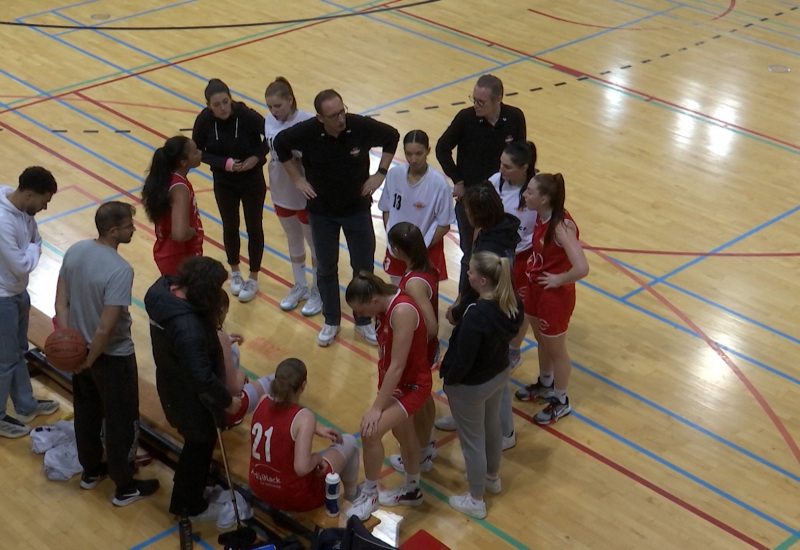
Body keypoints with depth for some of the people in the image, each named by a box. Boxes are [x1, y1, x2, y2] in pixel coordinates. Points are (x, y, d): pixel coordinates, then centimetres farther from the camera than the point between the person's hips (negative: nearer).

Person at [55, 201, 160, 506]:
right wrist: (90, 360, -15)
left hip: (78, 349, 7)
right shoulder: (120, 270, -30)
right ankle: (125, 486, 27)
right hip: (113, 356, -7)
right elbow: (106, 328, -28)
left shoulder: (74, 251, -7)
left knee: (86, 412, 25)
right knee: (122, 422, 12)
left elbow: (61, 302, -3)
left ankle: (91, 471, 45)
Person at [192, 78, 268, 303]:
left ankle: (253, 278, 28)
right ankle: (235, 272, 40)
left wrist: (257, 157, -23)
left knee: (254, 228, 11)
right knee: (230, 227, 17)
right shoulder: (204, 120, -19)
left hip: (252, 180, -2)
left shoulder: (246, 116, -26)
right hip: (223, 182, 2)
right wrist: (224, 163, -20)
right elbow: (197, 151, -7)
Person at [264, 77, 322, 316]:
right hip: (282, 192, 6)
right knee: (294, 242, 23)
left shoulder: (308, 122, -24)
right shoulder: (270, 120, -5)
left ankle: (317, 291, 31)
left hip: (306, 194, -6)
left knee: (315, 244, 14)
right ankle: (299, 287, 41)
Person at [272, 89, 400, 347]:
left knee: (363, 267, 10)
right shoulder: (307, 132, -22)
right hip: (322, 212, 0)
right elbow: (280, 144, -2)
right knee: (326, 269, 13)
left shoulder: (361, 126, -22)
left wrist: (380, 173, -5)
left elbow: (392, 136, -3)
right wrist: (297, 178, -3)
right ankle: (331, 321, 32)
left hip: (357, 208, 0)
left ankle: (364, 321, 30)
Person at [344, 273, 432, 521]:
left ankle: (369, 495, 3)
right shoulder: (386, 304, -6)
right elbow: (388, 355, 4)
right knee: (403, 433, 25)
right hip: (394, 381, 9)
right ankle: (412, 490, 46)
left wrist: (377, 408, -27)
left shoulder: (402, 312, -32)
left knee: (370, 432, -19)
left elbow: (397, 366, -31)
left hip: (411, 385, -9)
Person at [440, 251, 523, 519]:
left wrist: (449, 379, -9)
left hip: (470, 386, -7)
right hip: (499, 375, 7)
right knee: (492, 427, 29)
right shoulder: (512, 304, -14)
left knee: (472, 440, 13)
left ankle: (476, 501, 32)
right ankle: (492, 478, 54)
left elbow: (462, 360, -29)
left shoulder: (476, 316, -38)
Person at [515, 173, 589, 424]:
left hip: (555, 296, -8)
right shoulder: (541, 217, -7)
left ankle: (560, 402, 33)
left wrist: (558, 279, -24)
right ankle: (545, 385, 51)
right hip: (536, 289, 8)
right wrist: (533, 266, 2)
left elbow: (581, 268, -38)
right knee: (541, 341, 27)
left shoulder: (562, 226, -31)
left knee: (556, 349, 12)